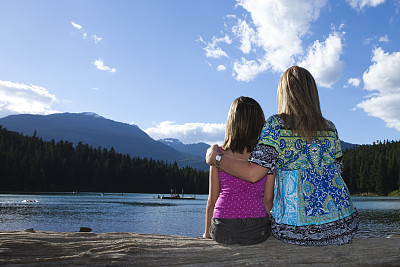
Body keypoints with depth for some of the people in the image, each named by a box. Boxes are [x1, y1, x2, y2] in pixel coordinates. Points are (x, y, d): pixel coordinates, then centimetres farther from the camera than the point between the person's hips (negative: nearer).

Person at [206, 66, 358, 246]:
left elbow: (253, 173, -16)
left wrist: (214, 157, -3)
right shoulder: (330, 128, 6)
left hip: (295, 229, -4)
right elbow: (337, 170, 12)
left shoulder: (276, 124, -8)